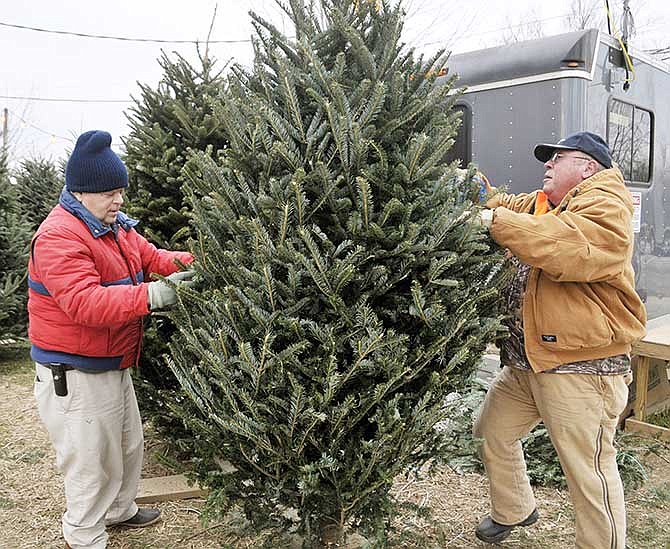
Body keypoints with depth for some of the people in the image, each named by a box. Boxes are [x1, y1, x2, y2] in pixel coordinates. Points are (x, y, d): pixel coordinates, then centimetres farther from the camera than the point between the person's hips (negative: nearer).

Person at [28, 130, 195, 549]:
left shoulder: (116, 227, 8)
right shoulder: (59, 236, -23)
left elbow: (153, 258, 6)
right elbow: (85, 302, -34)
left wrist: (195, 262, -12)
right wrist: (150, 295, -43)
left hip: (114, 366, 10)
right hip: (75, 376, -10)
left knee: (128, 444, 24)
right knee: (91, 460, 4)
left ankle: (120, 510, 46)